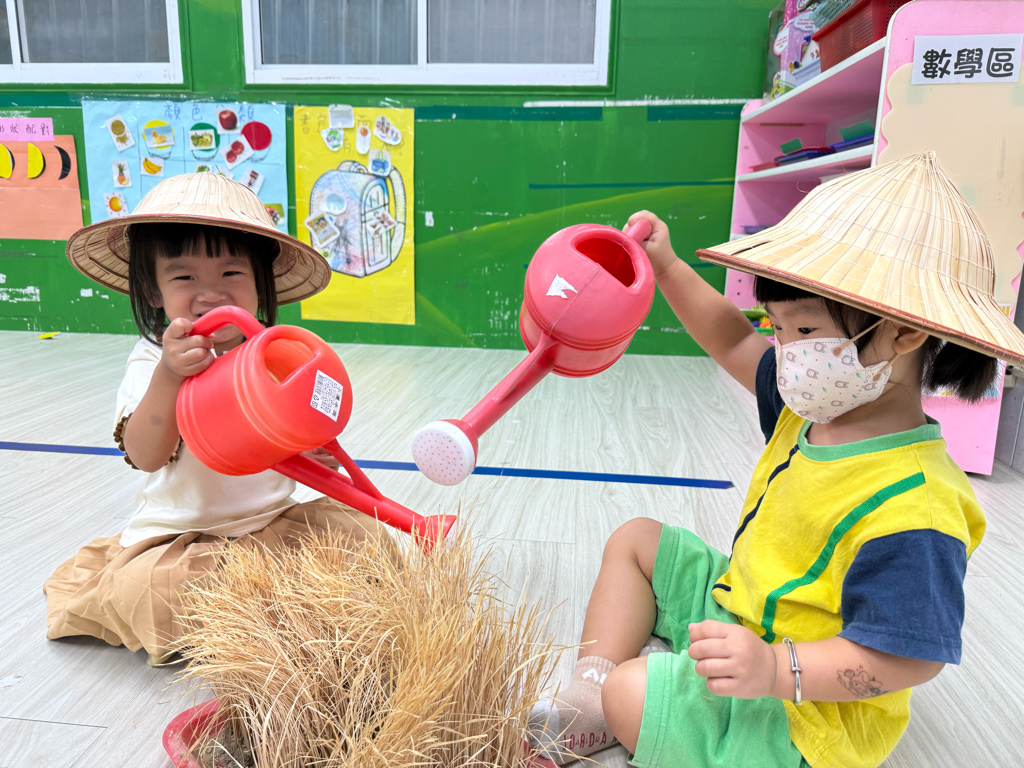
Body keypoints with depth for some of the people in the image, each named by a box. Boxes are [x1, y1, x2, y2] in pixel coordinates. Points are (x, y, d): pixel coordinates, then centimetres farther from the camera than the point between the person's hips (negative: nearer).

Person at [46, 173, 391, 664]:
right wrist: (167, 376, -38)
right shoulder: (154, 361, -10)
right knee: (137, 589, -31)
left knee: (362, 533, -13)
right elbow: (146, 457, -23)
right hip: (179, 535, -3)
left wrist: (317, 454, -19)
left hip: (275, 522, 3)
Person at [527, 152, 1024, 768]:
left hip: (805, 714, -9)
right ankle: (590, 699, 10)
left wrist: (777, 669, -39)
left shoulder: (910, 508, -33)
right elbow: (737, 345, 7)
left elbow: (906, 657, -30)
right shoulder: (816, 406, -4)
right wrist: (665, 266, 4)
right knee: (637, 540, 15)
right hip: (738, 608, 9)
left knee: (632, 691, -28)